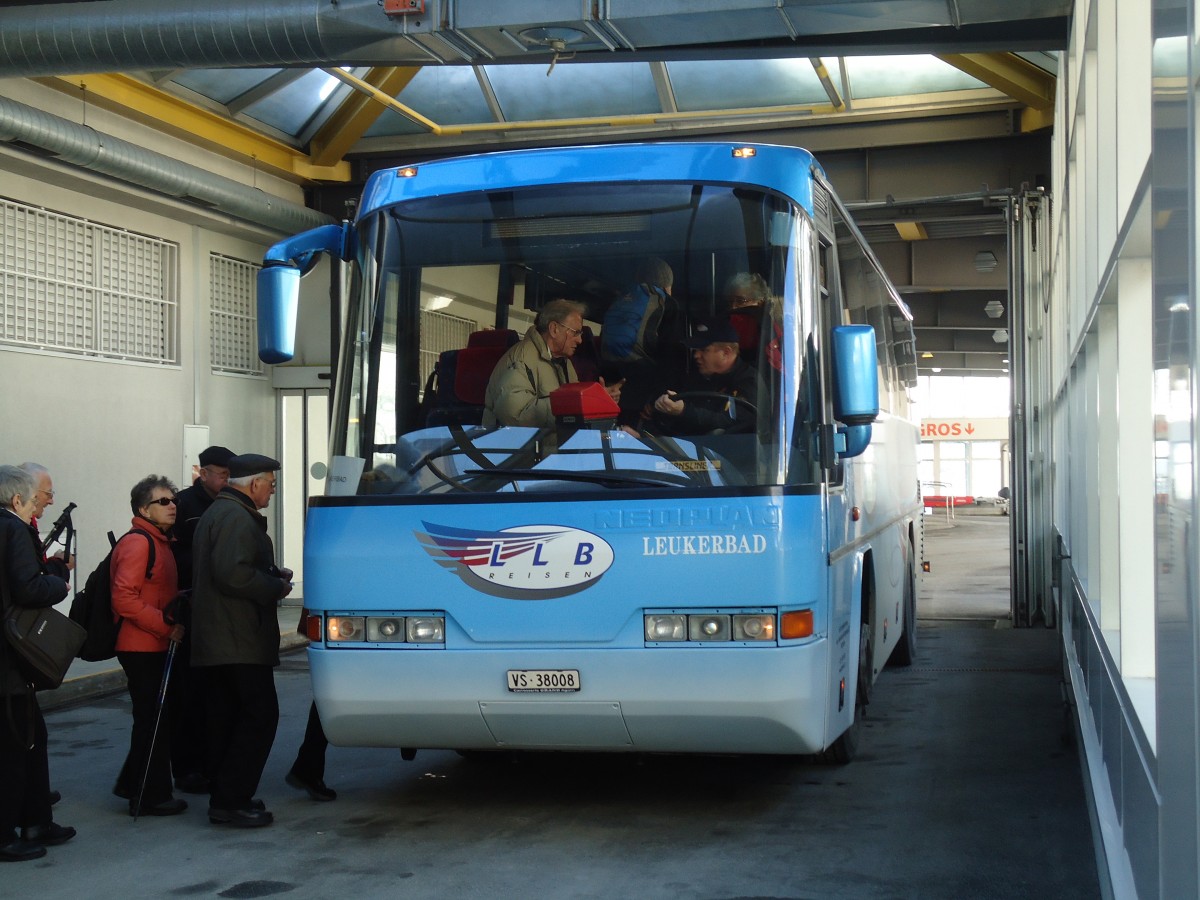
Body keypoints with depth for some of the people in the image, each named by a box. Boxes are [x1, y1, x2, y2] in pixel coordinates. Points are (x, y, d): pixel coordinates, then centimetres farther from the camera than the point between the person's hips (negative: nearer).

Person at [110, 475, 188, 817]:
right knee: (152, 721, -4)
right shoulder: (137, 543, -15)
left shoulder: (159, 542, 18)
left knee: (153, 720, 16)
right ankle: (150, 796, 4)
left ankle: (133, 784, 27)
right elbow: (124, 599, -23)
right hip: (142, 647, -10)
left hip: (155, 646, 10)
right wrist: (166, 625, -21)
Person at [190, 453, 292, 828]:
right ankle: (231, 801, -8)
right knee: (260, 716, -8)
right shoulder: (236, 517, -15)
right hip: (239, 642, -11)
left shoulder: (217, 512, 21)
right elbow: (234, 573, -26)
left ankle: (224, 797, 18)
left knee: (226, 719, 13)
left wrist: (273, 573, 16)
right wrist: (276, 587, -12)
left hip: (213, 640, 11)